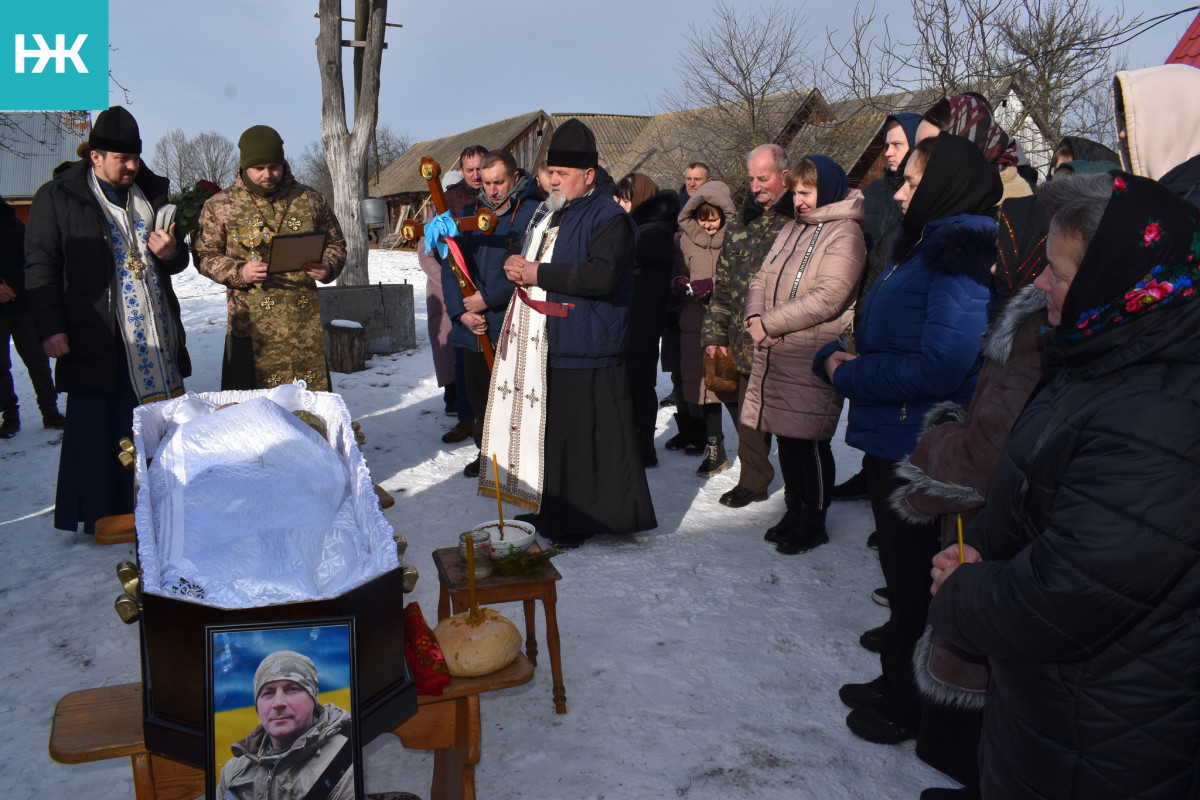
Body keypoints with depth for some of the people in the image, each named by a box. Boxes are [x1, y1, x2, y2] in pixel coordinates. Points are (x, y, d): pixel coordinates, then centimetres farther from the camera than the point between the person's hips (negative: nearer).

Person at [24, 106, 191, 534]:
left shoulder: (153, 192, 15)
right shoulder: (57, 197, 2)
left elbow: (179, 260, 24)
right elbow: (40, 267, 1)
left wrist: (170, 252, 0)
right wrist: (50, 328, -7)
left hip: (155, 335, 4)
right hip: (96, 338, -4)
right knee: (93, 425, 0)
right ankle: (92, 517, 11)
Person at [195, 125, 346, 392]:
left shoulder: (310, 200, 8)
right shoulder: (220, 206, 5)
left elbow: (335, 243, 16)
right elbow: (205, 256, 6)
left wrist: (328, 267, -6)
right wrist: (239, 272, -14)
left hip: (305, 322, 1)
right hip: (252, 324, -1)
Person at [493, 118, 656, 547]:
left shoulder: (609, 219, -9)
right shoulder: (546, 214, 21)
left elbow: (601, 275, -24)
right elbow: (530, 260, 32)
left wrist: (540, 273, -17)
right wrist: (515, 265, 6)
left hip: (586, 350, -9)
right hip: (540, 346, 9)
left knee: (592, 438, -5)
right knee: (553, 431, 13)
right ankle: (555, 512, 25)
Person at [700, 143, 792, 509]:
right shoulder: (741, 225, 14)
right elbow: (723, 285, 16)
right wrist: (715, 333, 11)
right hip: (746, 342, 5)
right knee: (750, 416, 10)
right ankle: (753, 481, 25)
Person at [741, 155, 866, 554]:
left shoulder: (844, 233, -9)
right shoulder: (792, 229, 17)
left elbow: (826, 298, -20)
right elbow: (763, 278, 13)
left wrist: (770, 323, -16)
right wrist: (755, 316, -7)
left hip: (812, 358, -7)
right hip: (775, 354, 8)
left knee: (809, 441, -1)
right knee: (787, 437, 14)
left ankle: (813, 522, 15)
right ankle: (795, 511, 30)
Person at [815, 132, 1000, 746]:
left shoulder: (964, 252, -19)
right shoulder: (923, 245, 11)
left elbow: (941, 366, -29)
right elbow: (881, 341, 18)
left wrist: (849, 374, -18)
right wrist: (837, 356, -1)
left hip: (922, 452, -9)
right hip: (889, 441, 9)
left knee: (916, 581, 8)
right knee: (900, 572, 22)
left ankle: (911, 707, 27)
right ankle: (896, 680, 40)